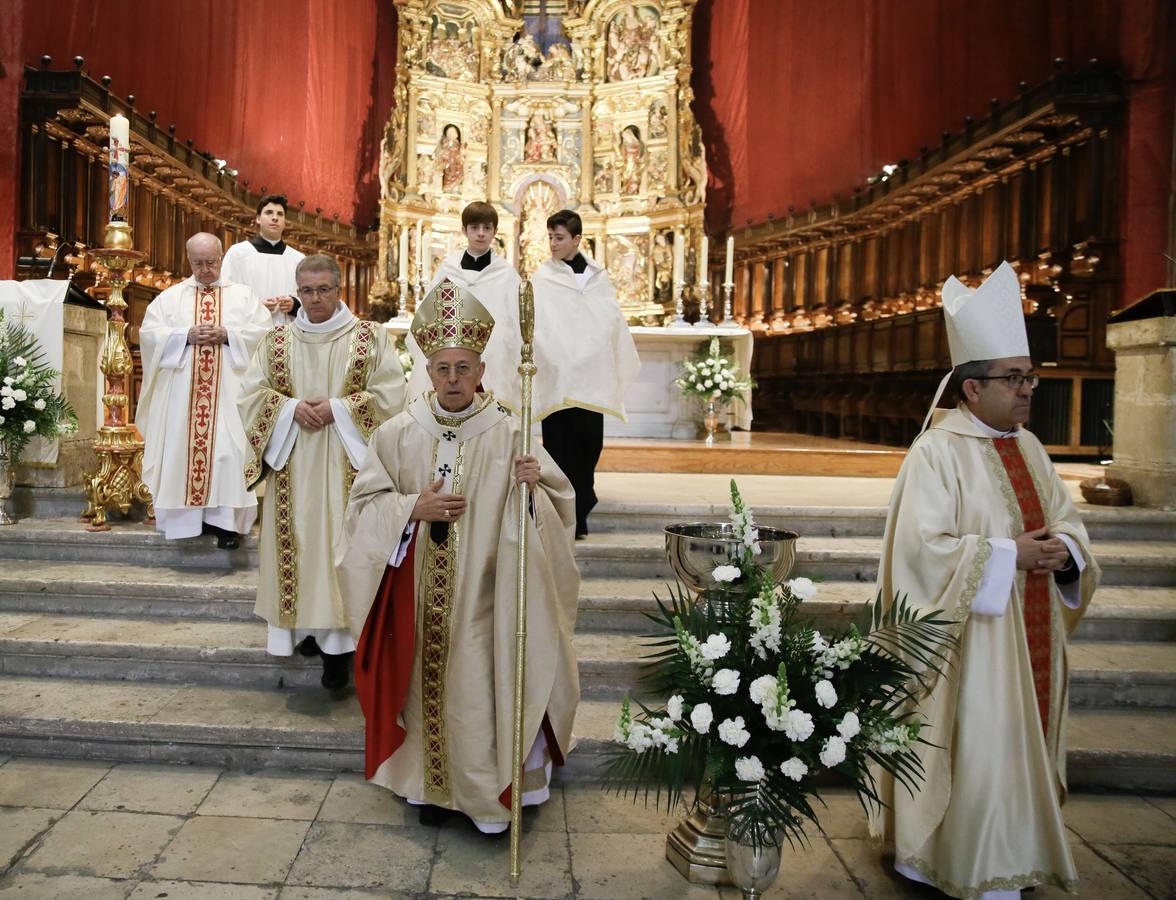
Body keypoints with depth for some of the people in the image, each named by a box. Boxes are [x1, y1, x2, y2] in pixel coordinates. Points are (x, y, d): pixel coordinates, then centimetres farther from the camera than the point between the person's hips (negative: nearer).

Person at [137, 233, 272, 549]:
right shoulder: (171, 296, 13)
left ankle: (225, 519, -2)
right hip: (182, 390, 2)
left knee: (227, 449, -7)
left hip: (228, 389, -1)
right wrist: (186, 335, -11)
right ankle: (184, 515, 8)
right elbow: (148, 332, 4)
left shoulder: (243, 295, 10)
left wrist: (227, 334, -13)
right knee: (182, 446, 0)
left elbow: (263, 332, 0)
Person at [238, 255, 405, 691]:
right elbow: (250, 393, 6)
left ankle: (338, 642, 2)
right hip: (292, 466, 3)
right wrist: (292, 407, -12)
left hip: (346, 468, -3)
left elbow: (390, 394, -5)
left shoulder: (370, 337, 2)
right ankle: (306, 623, 18)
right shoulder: (276, 340, 10)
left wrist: (336, 409, -13)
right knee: (298, 543, 4)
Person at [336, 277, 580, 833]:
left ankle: (486, 792, 22)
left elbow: (553, 505, -5)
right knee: (426, 681, 11)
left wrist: (532, 486, -26)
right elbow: (366, 500, 3)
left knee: (479, 687, 2)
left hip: (483, 594, -2)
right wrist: (414, 507, -14)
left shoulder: (509, 433, -6)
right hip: (420, 594, 2)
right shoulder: (399, 432, 1)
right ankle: (432, 785, 32)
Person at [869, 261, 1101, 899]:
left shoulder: (1029, 447, 10)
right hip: (971, 641, -8)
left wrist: (1063, 550, -9)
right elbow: (924, 545, -22)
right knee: (975, 748, 1)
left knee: (1021, 745, 16)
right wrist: (1008, 554, -20)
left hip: (1030, 636, 8)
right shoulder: (937, 451, -15)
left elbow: (1066, 518, 13)